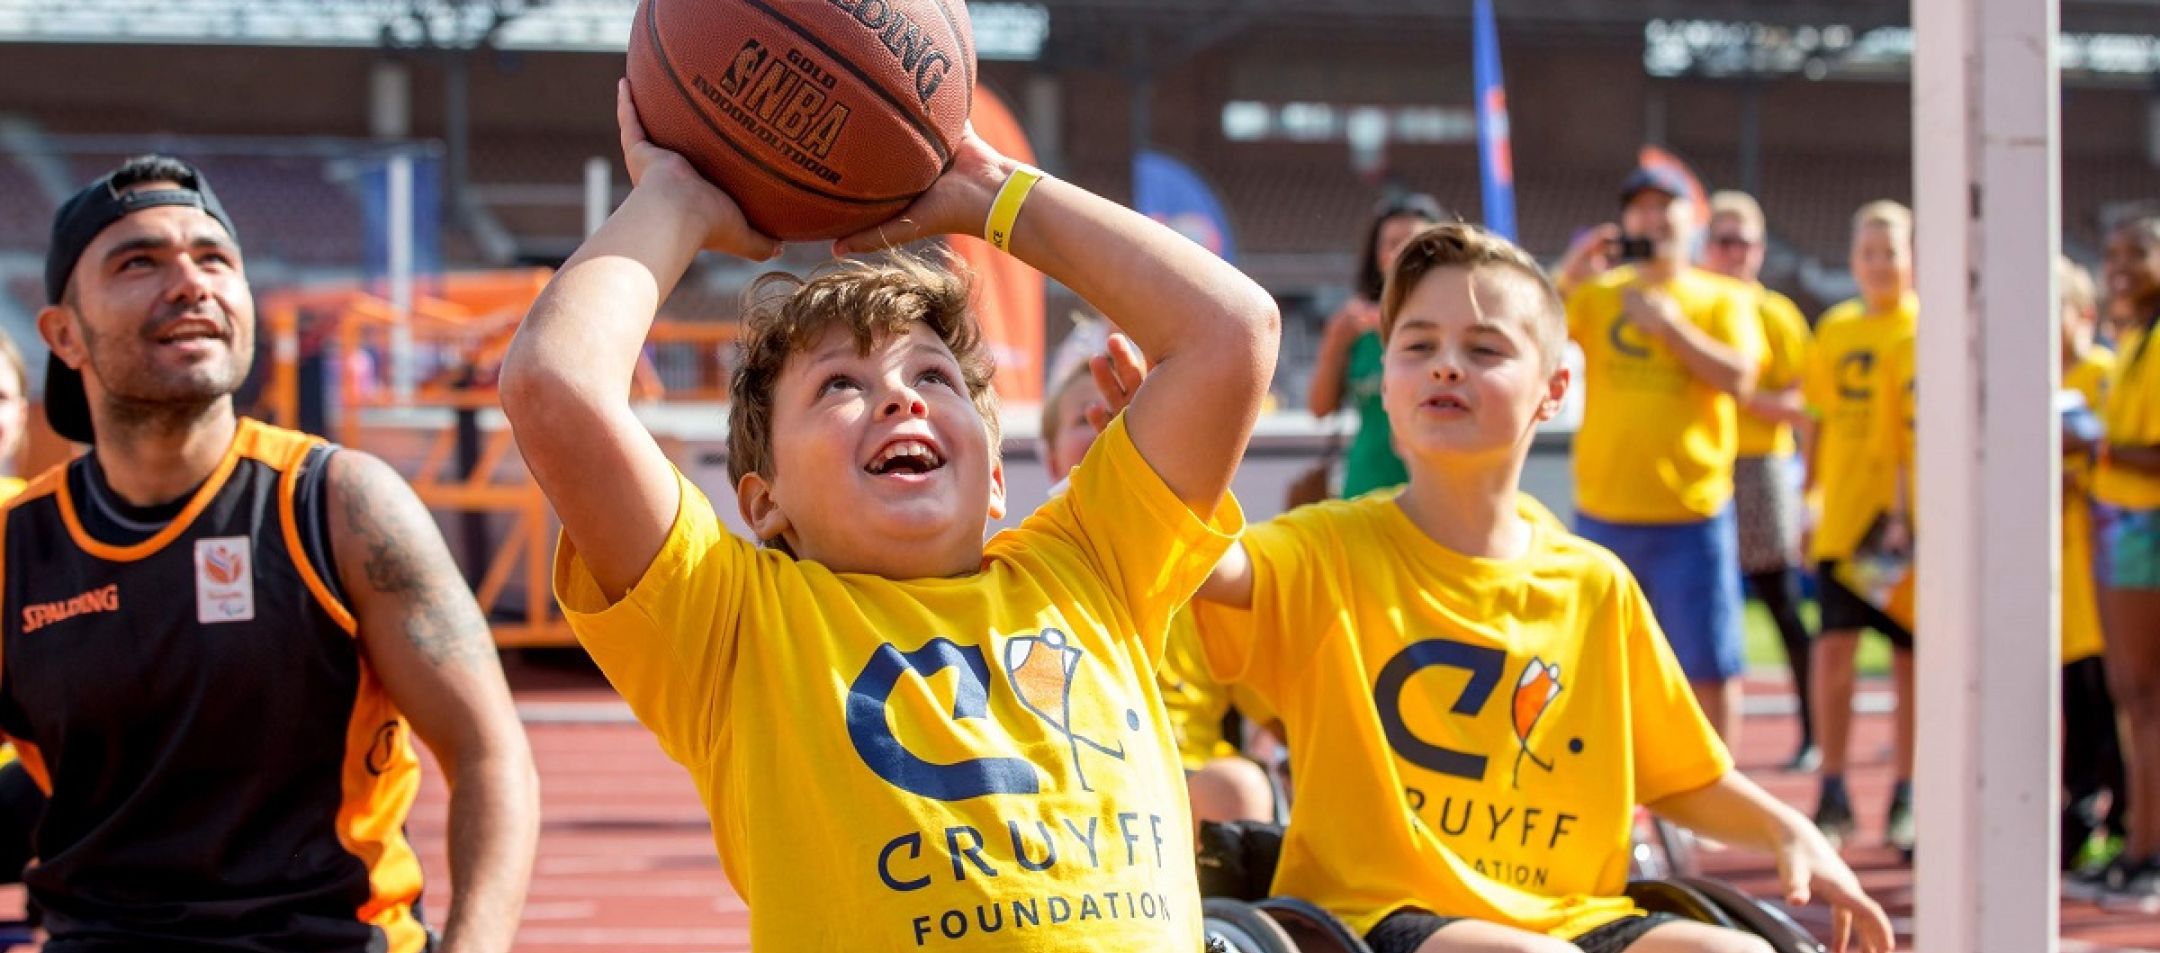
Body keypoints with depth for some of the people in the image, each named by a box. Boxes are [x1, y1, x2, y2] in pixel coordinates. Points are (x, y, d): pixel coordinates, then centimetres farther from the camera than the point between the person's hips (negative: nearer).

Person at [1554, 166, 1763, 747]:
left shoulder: (1723, 299, 6)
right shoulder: (1597, 295, 8)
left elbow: (1739, 378, -9)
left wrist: (1668, 324, -12)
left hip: (1694, 512, -1)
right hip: (1603, 513, 2)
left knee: (1711, 669, -1)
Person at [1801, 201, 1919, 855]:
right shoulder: (1834, 330, 9)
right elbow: (1821, 423, 13)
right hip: (1844, 516, 2)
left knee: (1912, 655, 4)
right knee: (1834, 645, -6)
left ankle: (1906, 797, 15)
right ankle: (1833, 795, 3)